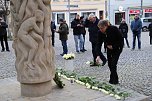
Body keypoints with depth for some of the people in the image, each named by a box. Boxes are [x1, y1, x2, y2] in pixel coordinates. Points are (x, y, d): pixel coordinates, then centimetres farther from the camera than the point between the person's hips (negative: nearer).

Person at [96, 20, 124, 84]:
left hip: (118, 47, -5)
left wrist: (113, 46, -21)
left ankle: (113, 80, -5)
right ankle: (115, 79, 18)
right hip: (109, 48, 5)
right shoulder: (100, 33, -18)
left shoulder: (114, 29, -30)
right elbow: (99, 44, -17)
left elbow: (121, 39, -19)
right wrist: (98, 55, -25)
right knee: (110, 64, 3)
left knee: (113, 63, -14)